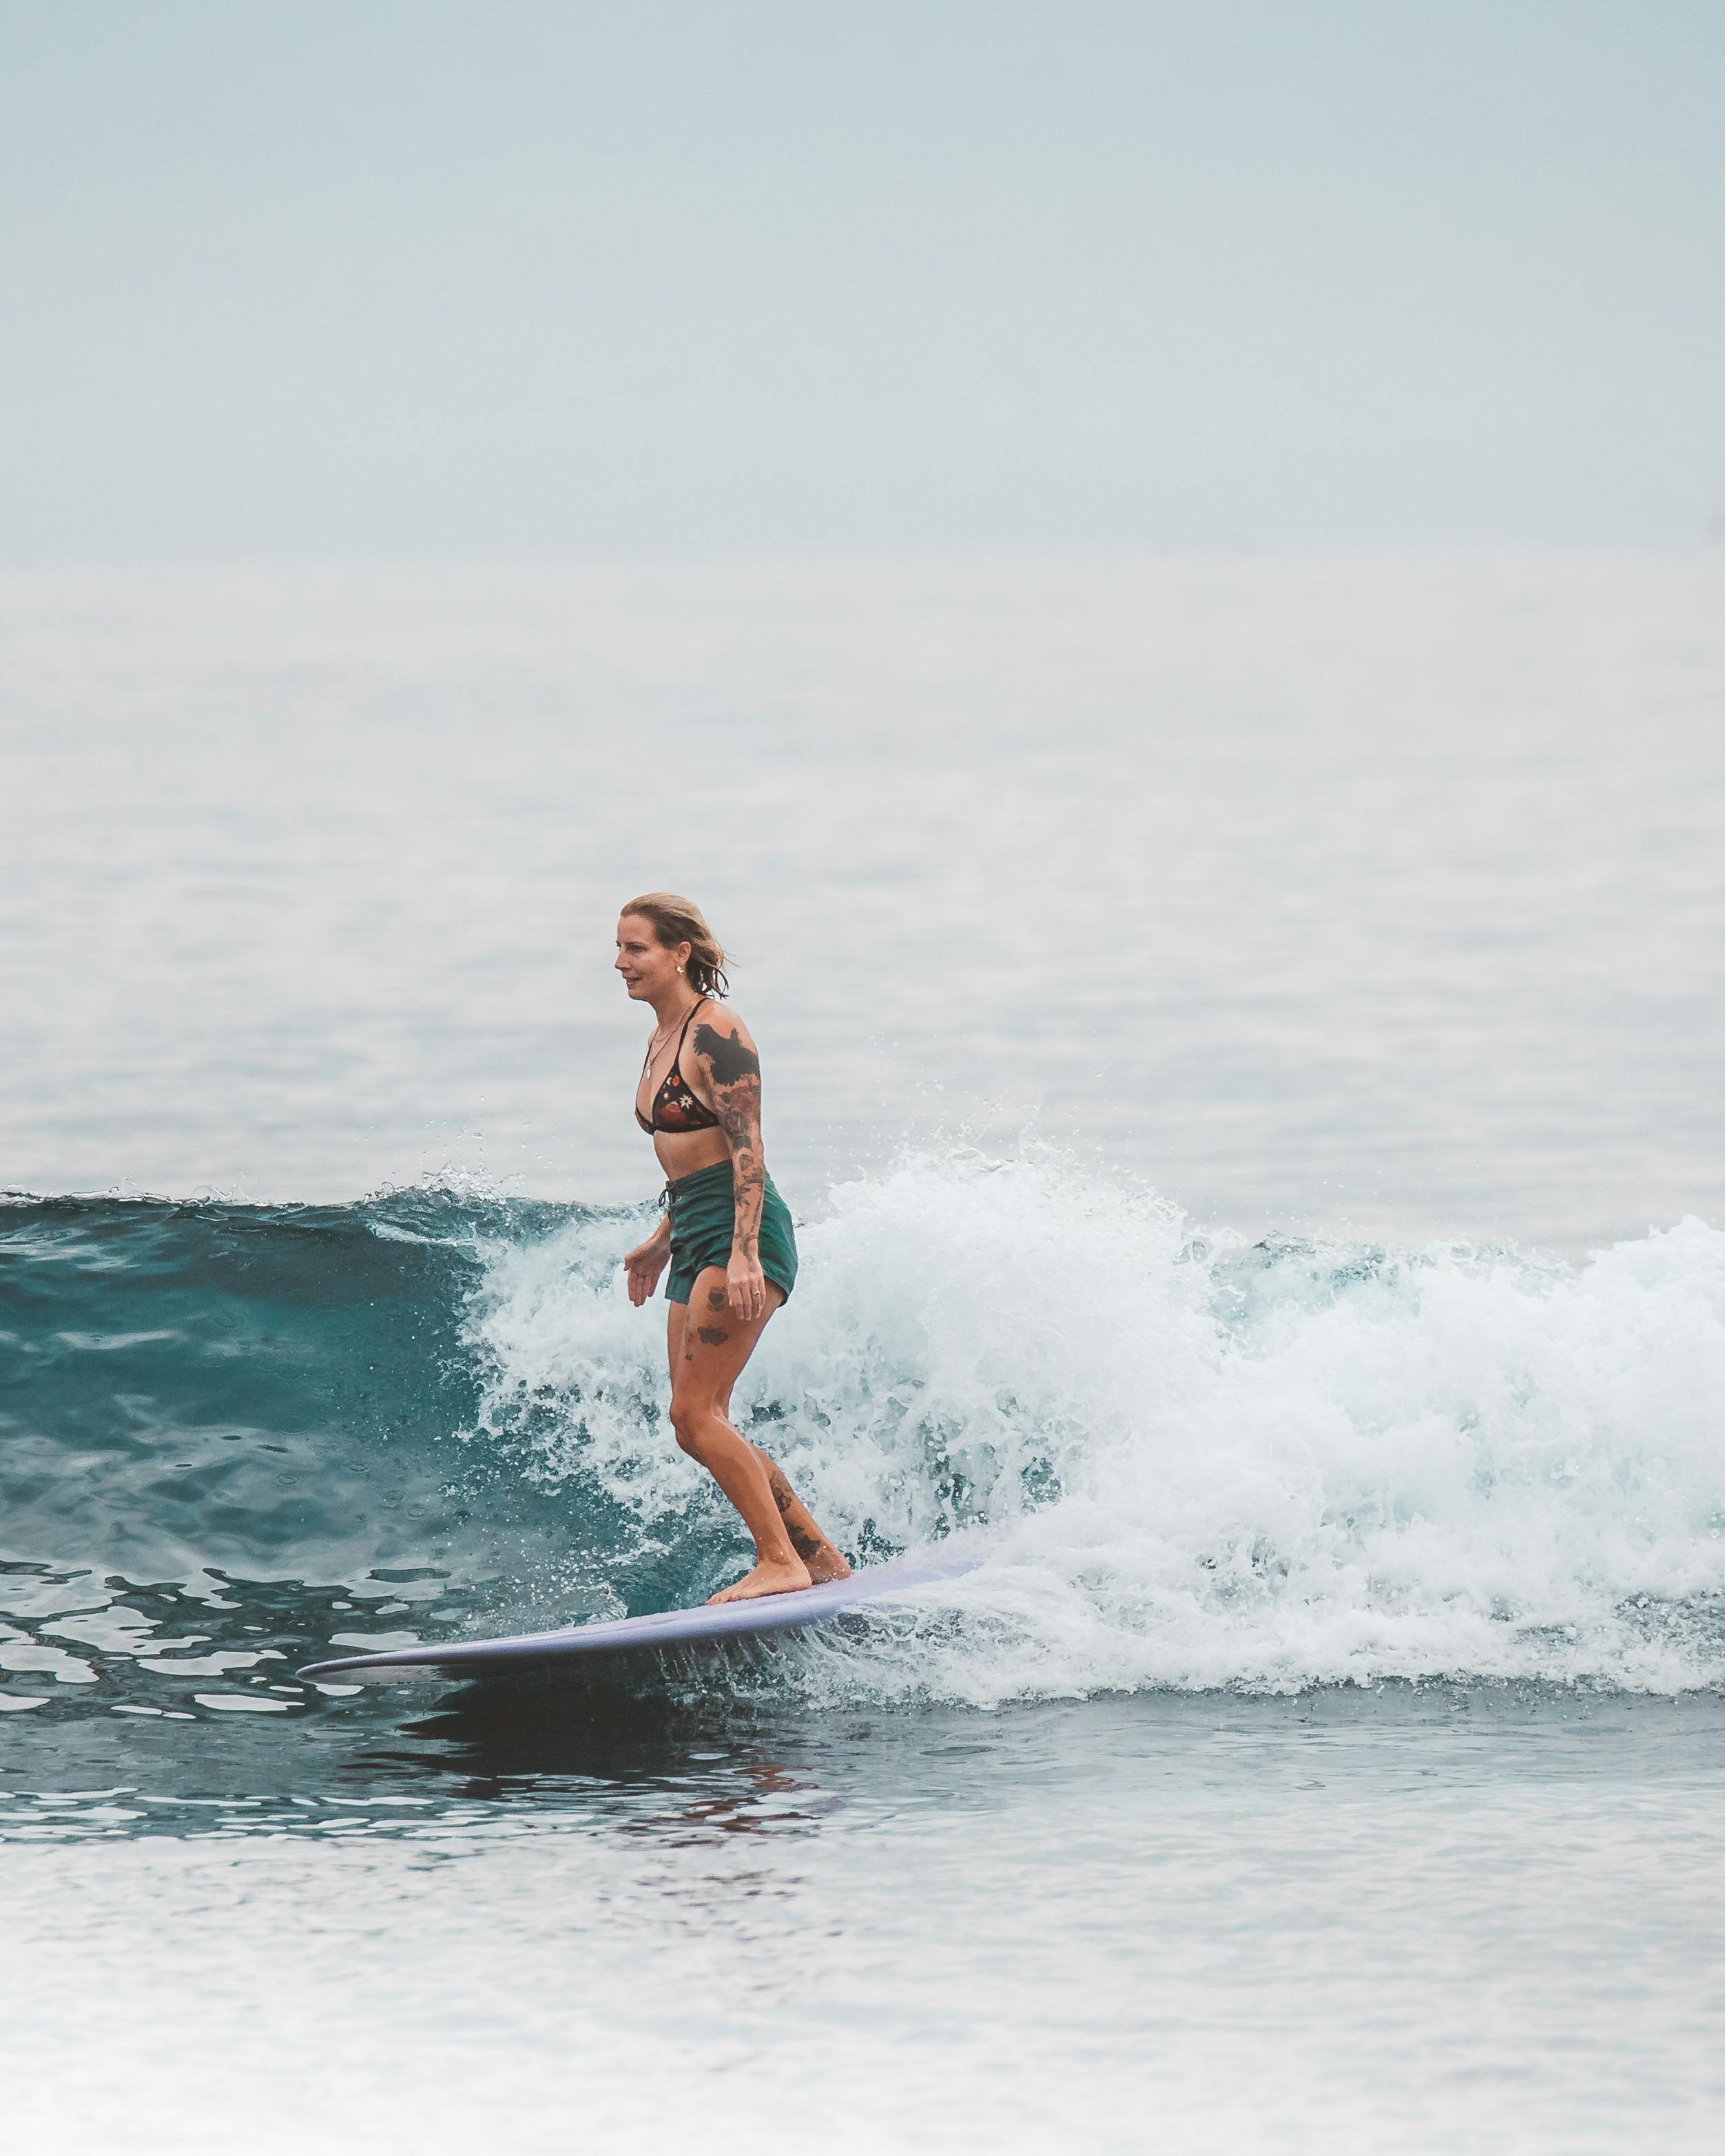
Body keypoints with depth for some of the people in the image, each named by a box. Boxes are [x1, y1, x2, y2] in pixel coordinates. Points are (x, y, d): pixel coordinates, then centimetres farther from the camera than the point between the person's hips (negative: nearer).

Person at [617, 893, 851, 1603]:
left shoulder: (715, 1032, -12)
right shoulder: (662, 1040, 16)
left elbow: (746, 1147, -18)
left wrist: (742, 1253, -26)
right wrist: (663, 1242, 28)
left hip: (742, 1230, -10)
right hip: (697, 1240, 10)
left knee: (695, 1415, -14)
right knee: (700, 1426, 8)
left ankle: (780, 1562, -10)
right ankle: (819, 1557, 15)